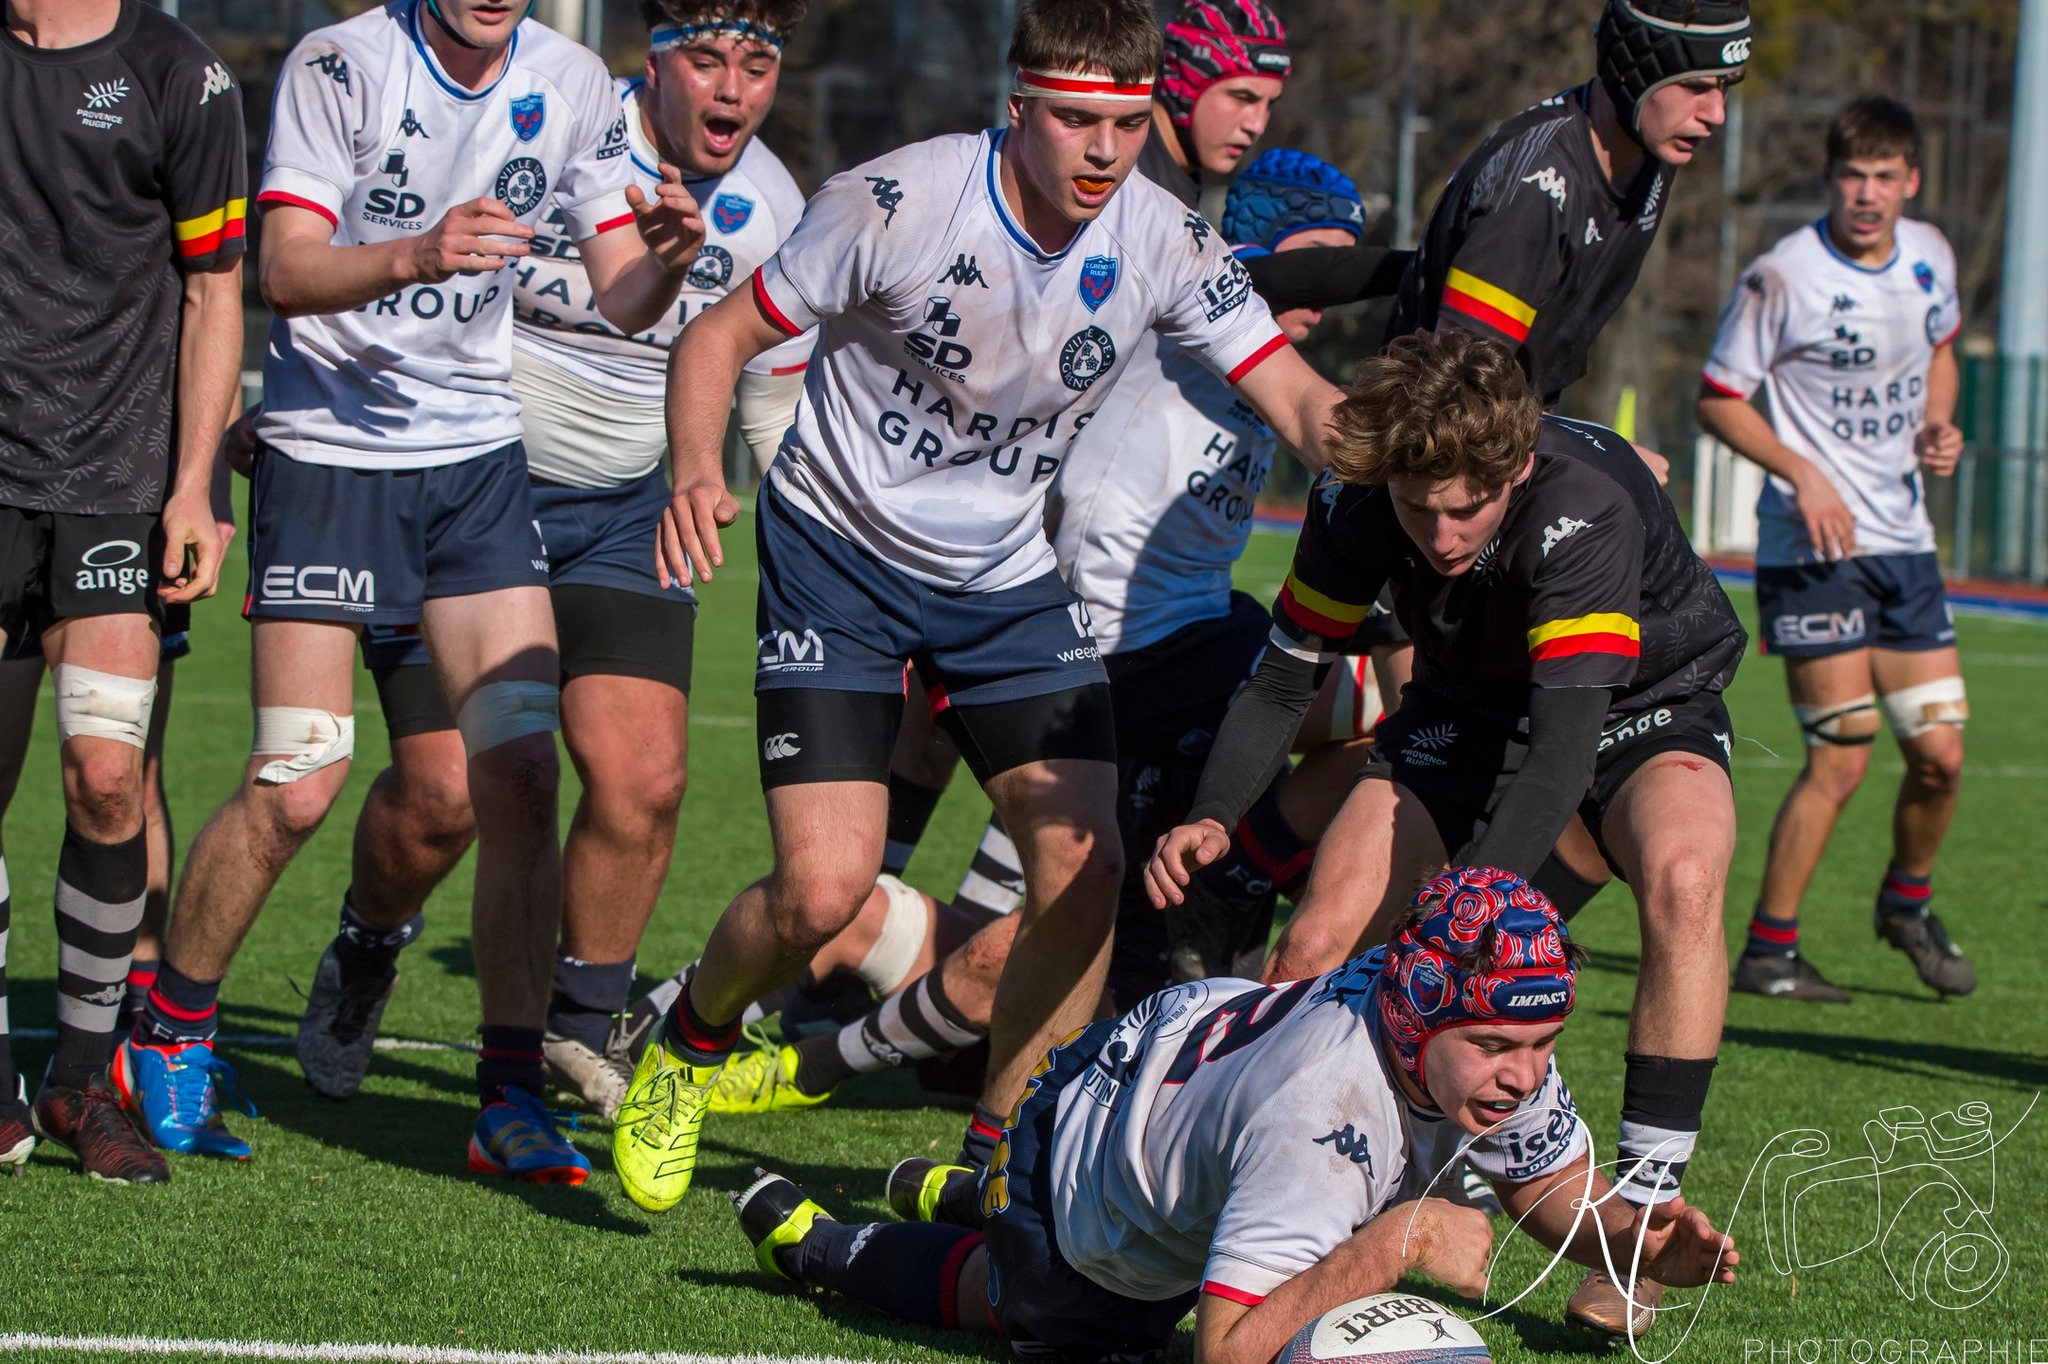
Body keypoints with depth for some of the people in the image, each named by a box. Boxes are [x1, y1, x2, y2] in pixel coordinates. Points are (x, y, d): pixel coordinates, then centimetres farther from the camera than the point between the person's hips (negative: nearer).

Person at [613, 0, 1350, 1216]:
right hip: (839, 556, -4)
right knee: (825, 889, -17)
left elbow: (1304, 401, -9)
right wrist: (697, 474, -31)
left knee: (1085, 864, -9)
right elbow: (720, 338, -12)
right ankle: (688, 1047, 17)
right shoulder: (899, 203, -21)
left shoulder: (1161, 239, -10)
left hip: (1007, 578, 4)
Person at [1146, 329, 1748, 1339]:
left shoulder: (1585, 509, -39)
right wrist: (1213, 817, -28)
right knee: (1316, 945, -11)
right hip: (1469, 705, 4)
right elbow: (1285, 678, -10)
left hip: (1639, 697, -4)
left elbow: (1565, 741, -43)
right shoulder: (1353, 506, -23)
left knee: (1681, 879, -35)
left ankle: (1643, 1217, -26)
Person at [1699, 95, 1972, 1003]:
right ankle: (1768, 951, 2)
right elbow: (1718, 400, -6)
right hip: (1812, 547, -6)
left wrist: (1938, 428, 5)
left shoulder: (1930, 257, 5)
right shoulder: (1783, 276, -13)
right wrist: (1802, 471, -19)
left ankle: (1908, 903, 31)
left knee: (1940, 753, 4)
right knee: (1842, 757, -10)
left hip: (1903, 538, 6)